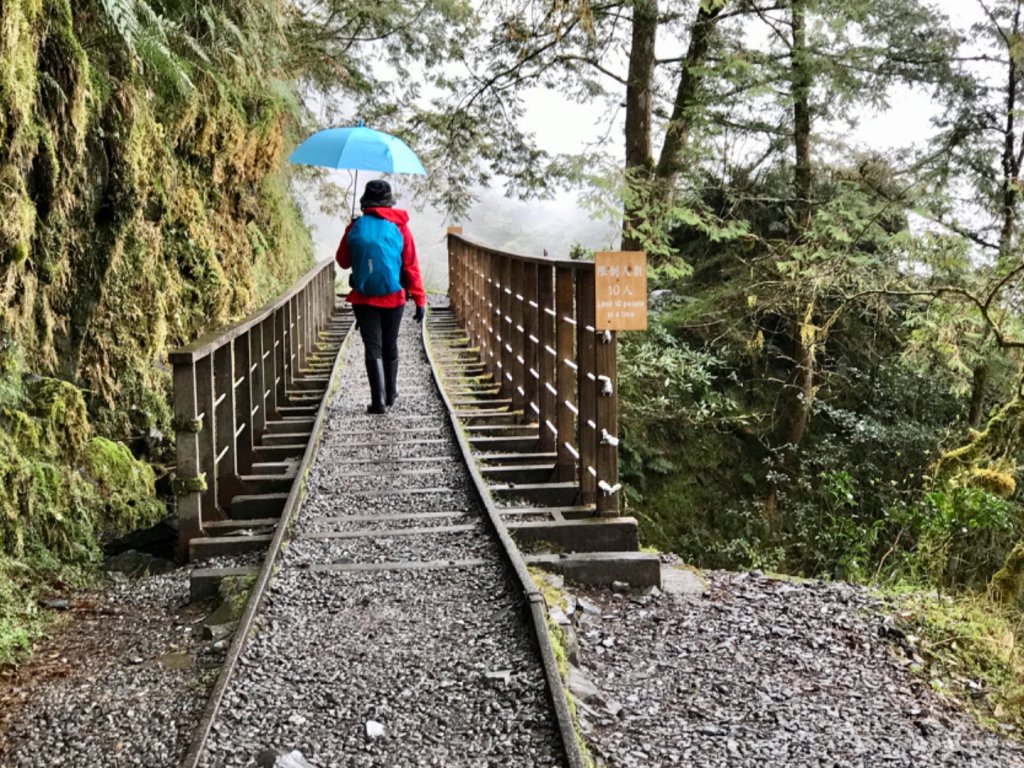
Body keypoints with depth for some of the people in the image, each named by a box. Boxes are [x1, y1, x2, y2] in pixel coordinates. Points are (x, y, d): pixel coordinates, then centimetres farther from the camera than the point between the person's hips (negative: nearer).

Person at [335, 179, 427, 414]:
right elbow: (411, 266, -5)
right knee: (390, 347, 16)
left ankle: (379, 401, -8)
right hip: (393, 298, 1)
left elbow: (343, 262, 8)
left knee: (373, 349, 1)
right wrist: (420, 299, -2)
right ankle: (390, 395, 28)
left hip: (364, 298, -1)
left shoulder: (355, 227, -2)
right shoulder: (399, 227, -3)